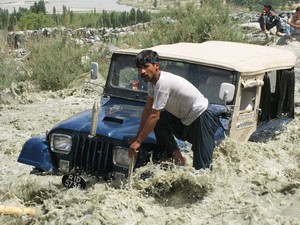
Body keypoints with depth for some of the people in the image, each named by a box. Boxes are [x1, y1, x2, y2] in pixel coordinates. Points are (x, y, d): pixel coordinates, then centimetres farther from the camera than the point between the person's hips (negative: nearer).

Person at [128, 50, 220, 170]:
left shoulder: (163, 83, -26)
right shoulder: (153, 80, 2)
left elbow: (154, 116, -26)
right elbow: (148, 109, 9)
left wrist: (138, 142, -21)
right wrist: (137, 137, 9)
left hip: (201, 119, -9)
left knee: (201, 166, -11)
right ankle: (176, 156, 3)